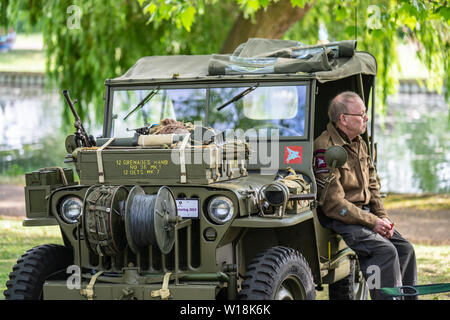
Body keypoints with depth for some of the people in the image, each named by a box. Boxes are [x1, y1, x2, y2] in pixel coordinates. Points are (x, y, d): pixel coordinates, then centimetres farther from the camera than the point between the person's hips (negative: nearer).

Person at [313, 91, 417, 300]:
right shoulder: (325, 149, -19)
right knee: (385, 251, -24)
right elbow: (333, 204, -22)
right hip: (339, 221, -9)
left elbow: (372, 186, 19)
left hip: (364, 212, 9)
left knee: (405, 249, -1)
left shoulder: (359, 144, 12)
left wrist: (383, 218, 1)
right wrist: (372, 222, -19)